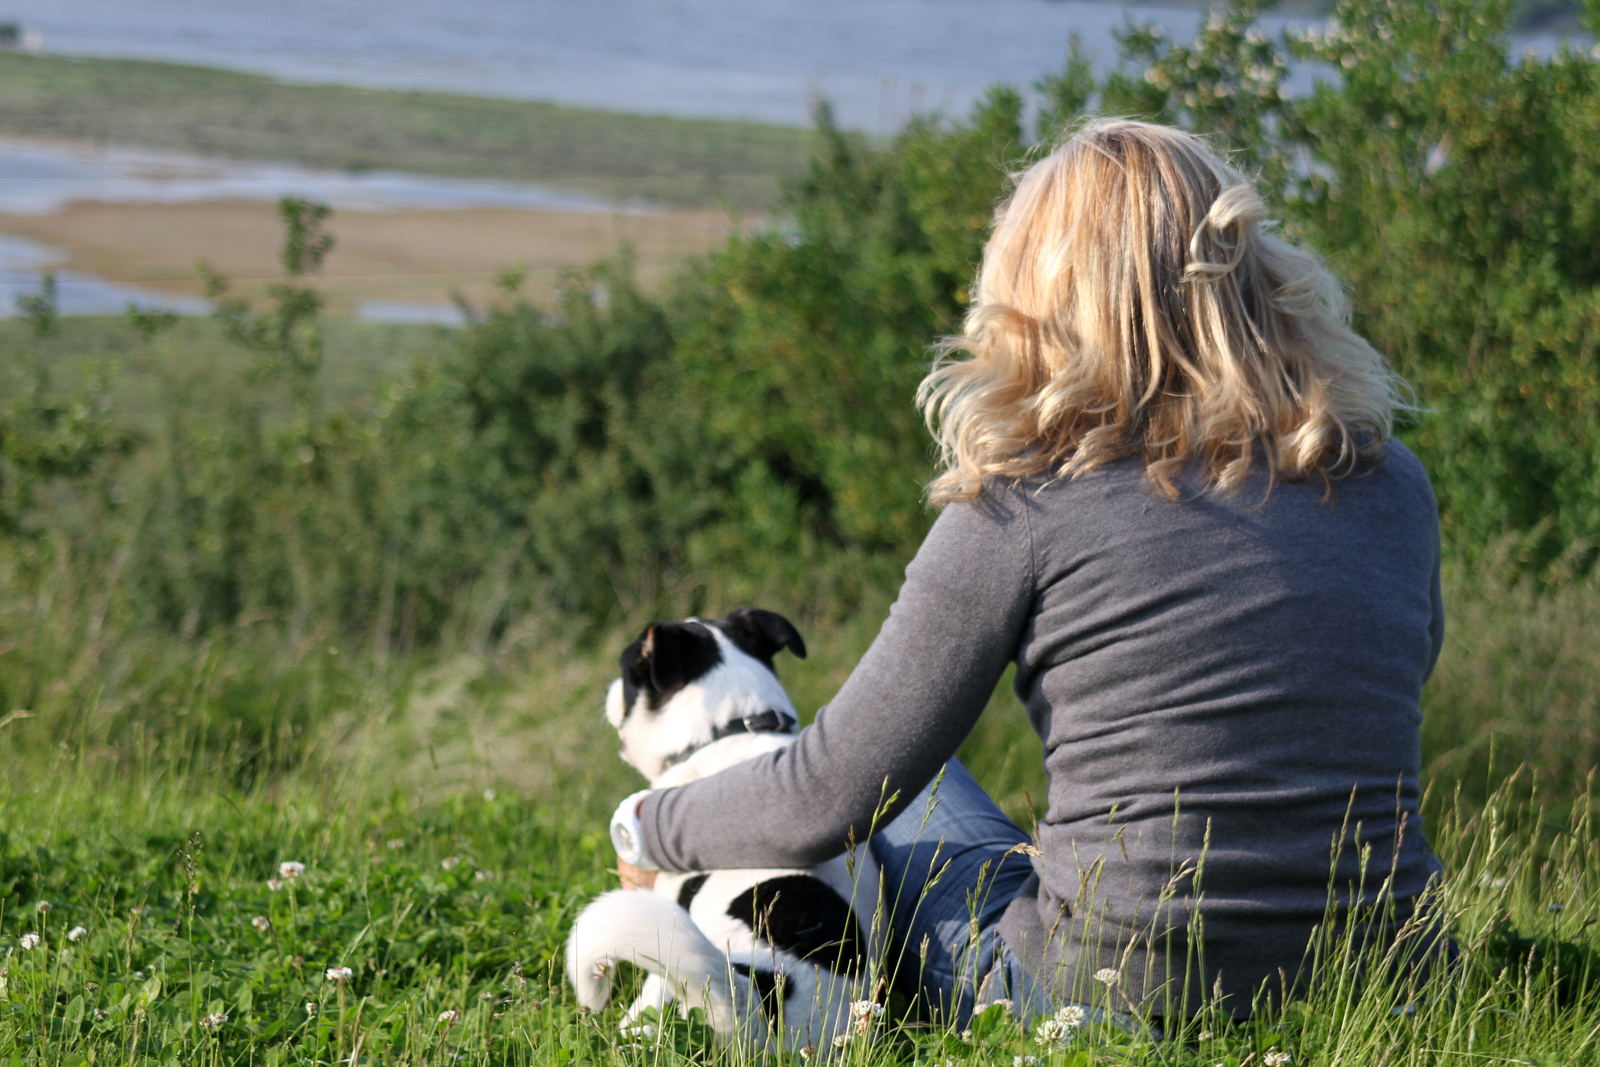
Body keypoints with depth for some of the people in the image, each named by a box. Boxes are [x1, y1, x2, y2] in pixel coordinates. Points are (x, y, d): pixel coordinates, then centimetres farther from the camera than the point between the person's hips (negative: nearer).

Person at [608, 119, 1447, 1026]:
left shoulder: (1026, 507, -9)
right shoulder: (1392, 484, 2)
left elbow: (827, 799, -5)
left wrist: (655, 829, 15)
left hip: (1105, 1002, -4)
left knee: (904, 780, 26)